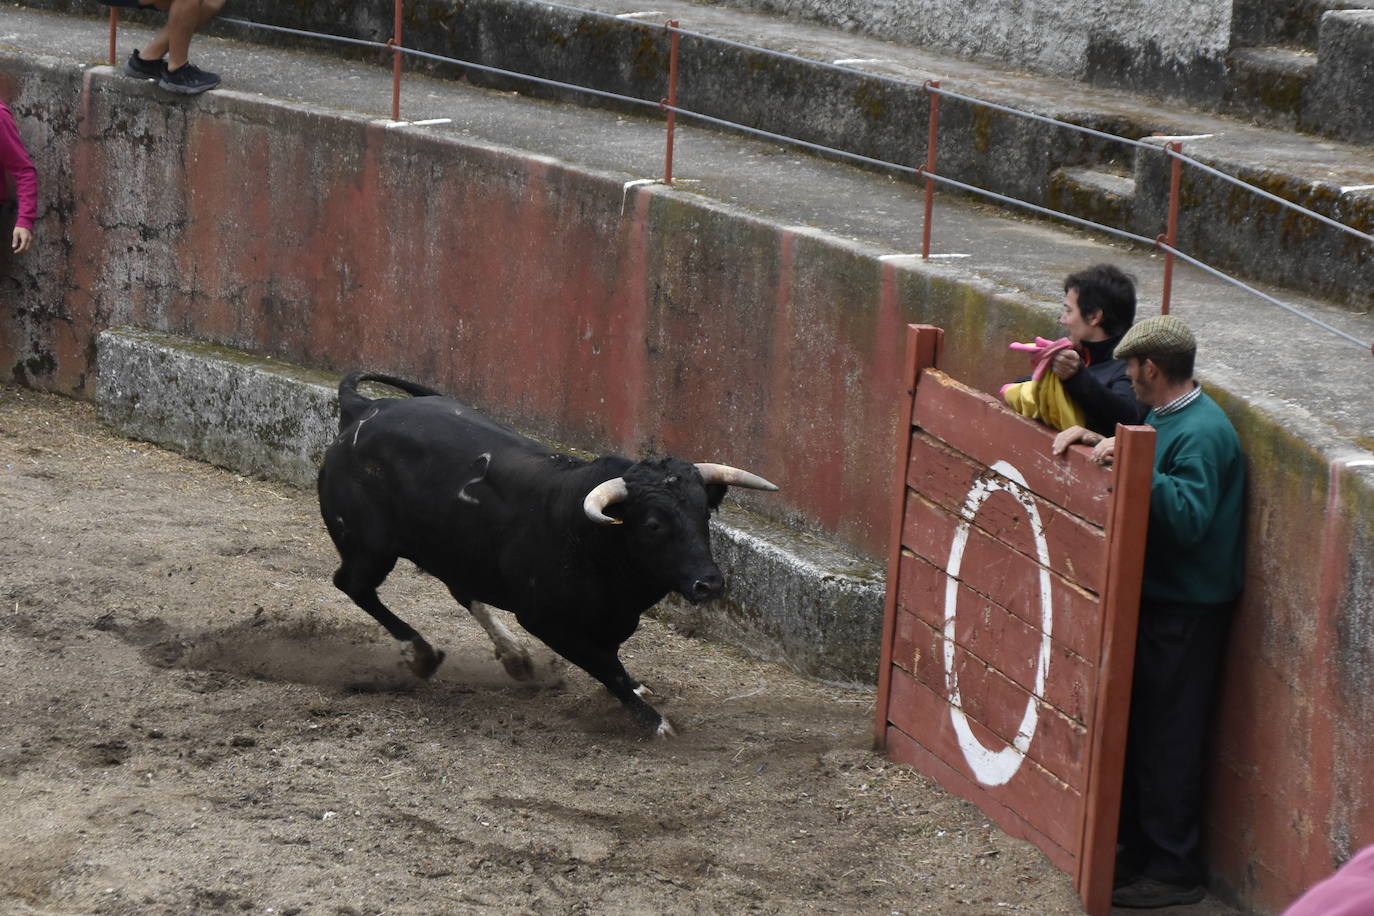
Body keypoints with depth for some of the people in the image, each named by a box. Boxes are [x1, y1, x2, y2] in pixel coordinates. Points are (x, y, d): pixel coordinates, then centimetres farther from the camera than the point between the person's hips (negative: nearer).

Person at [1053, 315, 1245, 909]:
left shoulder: (1202, 434, -21)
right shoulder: (1168, 417, 11)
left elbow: (1189, 518, -31)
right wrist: (1096, 441, 4)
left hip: (1187, 613, -10)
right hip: (1155, 598, 10)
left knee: (1169, 737, -3)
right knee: (1138, 729, 17)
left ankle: (1174, 871, 5)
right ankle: (1135, 847, 27)